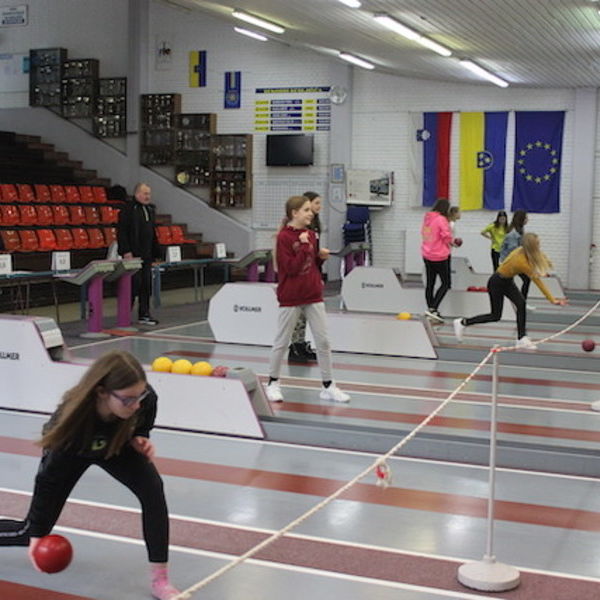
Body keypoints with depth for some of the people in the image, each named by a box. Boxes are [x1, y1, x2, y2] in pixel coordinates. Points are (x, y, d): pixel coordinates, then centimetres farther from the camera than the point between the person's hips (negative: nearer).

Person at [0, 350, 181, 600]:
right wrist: (36, 533, -23)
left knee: (153, 490, -25)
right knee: (30, 533, 6)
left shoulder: (146, 399, -36)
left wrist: (140, 441, -31)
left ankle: (159, 580, -14)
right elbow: (49, 477, -29)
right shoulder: (72, 418, -44)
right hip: (70, 454, -2)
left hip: (116, 447, 2)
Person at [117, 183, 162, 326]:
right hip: (132, 254, -7)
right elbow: (121, 232, -12)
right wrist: (126, 251, -18)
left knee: (146, 286, 6)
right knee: (134, 284, -6)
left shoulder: (150, 209, 16)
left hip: (146, 255, 7)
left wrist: (156, 252, 18)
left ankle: (144, 315, 12)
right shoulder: (127, 210, -7)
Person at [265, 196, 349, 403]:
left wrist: (321, 257, -3)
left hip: (313, 295, 6)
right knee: (282, 342, 6)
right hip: (291, 298, -6)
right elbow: (291, 268, -18)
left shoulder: (311, 234, 7)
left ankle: (328, 386, 11)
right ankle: (273, 383, 22)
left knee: (323, 341, 4)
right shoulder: (284, 237, -11)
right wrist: (304, 246, -21)